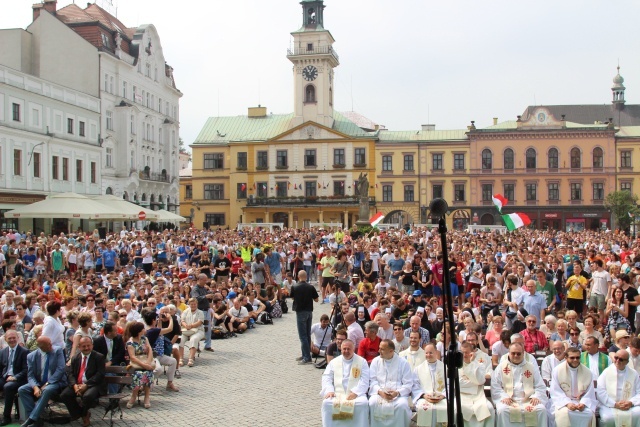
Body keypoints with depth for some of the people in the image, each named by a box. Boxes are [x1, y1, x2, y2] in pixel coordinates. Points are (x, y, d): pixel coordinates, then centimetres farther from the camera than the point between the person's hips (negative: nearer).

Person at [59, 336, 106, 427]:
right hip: (77, 384, 5)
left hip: (92, 385, -5)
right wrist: (74, 385, -16)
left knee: (87, 396, -35)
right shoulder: (75, 358, 15)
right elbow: (70, 374, 6)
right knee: (64, 395, -20)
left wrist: (86, 385, -20)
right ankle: (80, 413, 3)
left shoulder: (99, 357, 0)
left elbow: (100, 374, -10)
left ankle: (84, 413, 1)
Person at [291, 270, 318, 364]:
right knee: (307, 334, 13)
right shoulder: (311, 287, -4)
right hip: (309, 312, 4)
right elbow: (316, 300, 2)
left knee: (303, 335, -3)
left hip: (300, 312, -4)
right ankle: (305, 355, 20)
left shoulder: (294, 287, -9)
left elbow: (292, 297, 7)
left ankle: (307, 357, -8)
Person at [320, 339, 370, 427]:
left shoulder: (362, 362, 9)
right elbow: (326, 378, 9)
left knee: (363, 404, -33)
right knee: (327, 403, -28)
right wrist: (329, 390, -11)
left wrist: (355, 392, -16)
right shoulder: (333, 362, 16)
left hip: (356, 394, -2)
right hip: (337, 393, 2)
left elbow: (365, 380, 0)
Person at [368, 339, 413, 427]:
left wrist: (397, 393, -18)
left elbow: (408, 384, -1)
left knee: (402, 405, -32)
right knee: (372, 403, -30)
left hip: (399, 394, -1)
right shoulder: (375, 361, 9)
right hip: (379, 393, 1)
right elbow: (372, 381, 3)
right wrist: (380, 391, -16)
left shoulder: (403, 363, 3)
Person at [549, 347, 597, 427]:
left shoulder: (587, 372, 5)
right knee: (563, 413, -34)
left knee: (590, 413, -27)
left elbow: (589, 393, 4)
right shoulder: (557, 370, -2)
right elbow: (556, 392, -6)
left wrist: (583, 403, -16)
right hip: (562, 402, -2)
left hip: (581, 402, 2)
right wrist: (567, 403, -21)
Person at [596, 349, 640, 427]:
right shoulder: (606, 372, 4)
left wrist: (631, 403, -11)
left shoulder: (633, 374, 12)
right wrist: (614, 404, -13)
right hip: (610, 406, -2)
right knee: (608, 418, -33)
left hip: (630, 406, 2)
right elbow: (600, 391, -5)